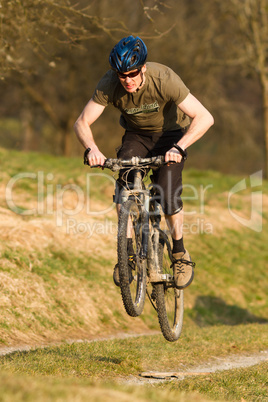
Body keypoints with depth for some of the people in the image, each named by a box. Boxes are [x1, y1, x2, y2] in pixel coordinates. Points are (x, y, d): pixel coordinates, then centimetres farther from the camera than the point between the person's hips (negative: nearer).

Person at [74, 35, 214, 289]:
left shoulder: (164, 80, -33)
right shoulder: (109, 85, -25)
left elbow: (204, 118, -36)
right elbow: (82, 123, -20)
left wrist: (179, 147, -49)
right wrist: (91, 148, -41)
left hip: (170, 133, -2)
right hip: (136, 135, 3)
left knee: (168, 194, -20)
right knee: (124, 183, -23)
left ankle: (180, 254, 3)